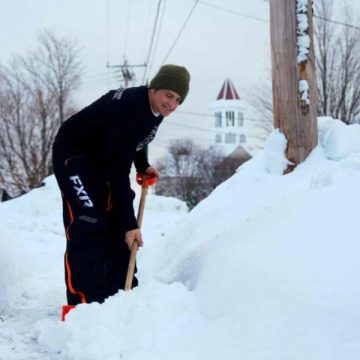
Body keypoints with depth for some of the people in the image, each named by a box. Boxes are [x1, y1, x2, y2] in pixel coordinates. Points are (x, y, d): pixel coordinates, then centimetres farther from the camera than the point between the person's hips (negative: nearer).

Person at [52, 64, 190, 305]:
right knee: (89, 226, -21)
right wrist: (130, 222, -35)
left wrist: (143, 166, 6)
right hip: (73, 154, -9)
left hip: (103, 158, 9)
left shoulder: (154, 107, -6)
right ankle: (84, 305, -23)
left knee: (117, 225, 5)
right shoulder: (128, 109, -34)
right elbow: (119, 171, -35)